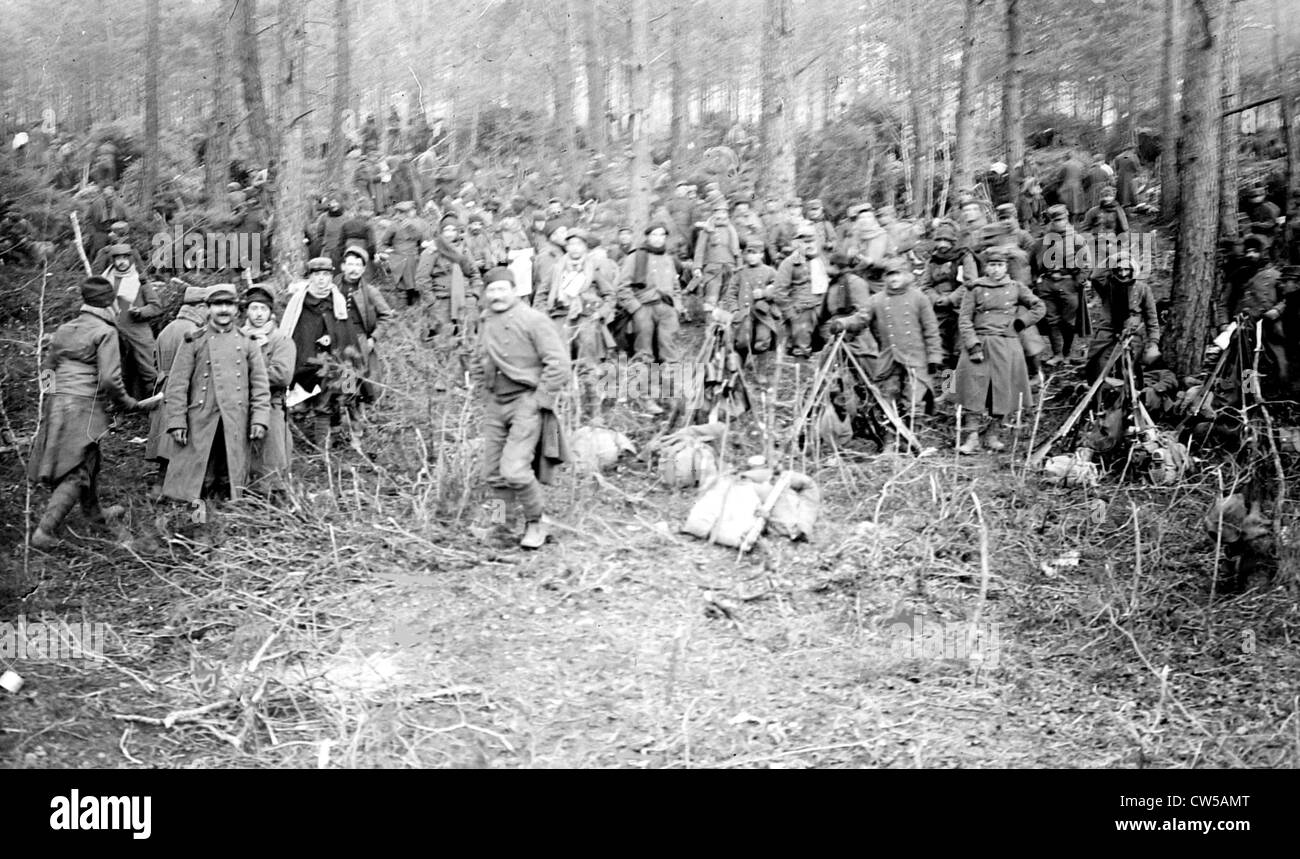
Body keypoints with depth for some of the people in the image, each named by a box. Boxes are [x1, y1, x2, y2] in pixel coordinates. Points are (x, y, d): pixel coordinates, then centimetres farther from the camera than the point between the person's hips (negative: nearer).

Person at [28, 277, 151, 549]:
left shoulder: (64, 329, 12)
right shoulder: (105, 333, -10)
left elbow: (46, 365, 18)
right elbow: (109, 378, -16)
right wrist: (127, 402, -1)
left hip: (56, 403, 8)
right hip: (85, 405, -8)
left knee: (89, 459, 26)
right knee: (75, 472, -3)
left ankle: (93, 511, 44)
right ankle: (45, 530, -11)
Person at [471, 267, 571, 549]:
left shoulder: (533, 320, -11)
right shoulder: (485, 323, 11)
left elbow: (559, 364, -14)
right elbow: (477, 364, 27)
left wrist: (541, 401, -15)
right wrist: (485, 394, 16)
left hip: (527, 402, -7)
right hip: (495, 405, 7)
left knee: (514, 470, -17)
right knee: (493, 475, 6)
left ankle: (536, 523, 5)